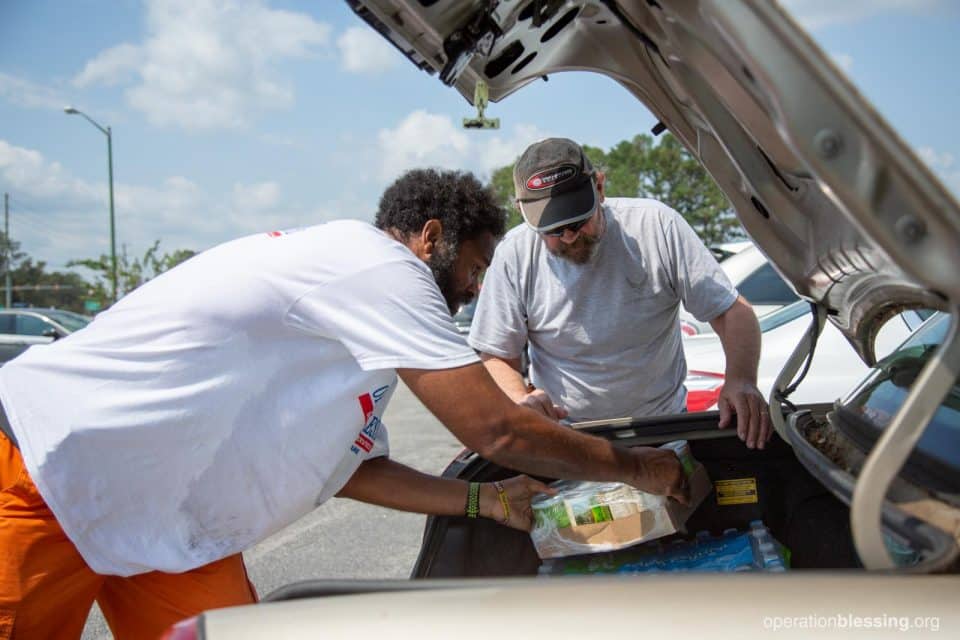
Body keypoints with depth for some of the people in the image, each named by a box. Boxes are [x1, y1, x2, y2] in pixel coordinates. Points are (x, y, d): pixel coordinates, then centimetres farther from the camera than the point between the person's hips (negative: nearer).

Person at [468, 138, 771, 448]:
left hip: (664, 425, -1)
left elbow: (732, 310, -8)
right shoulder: (514, 255, -8)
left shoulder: (656, 225, -10)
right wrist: (521, 400, -23)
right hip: (564, 436, 1)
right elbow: (496, 357, -1)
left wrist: (740, 380, -26)